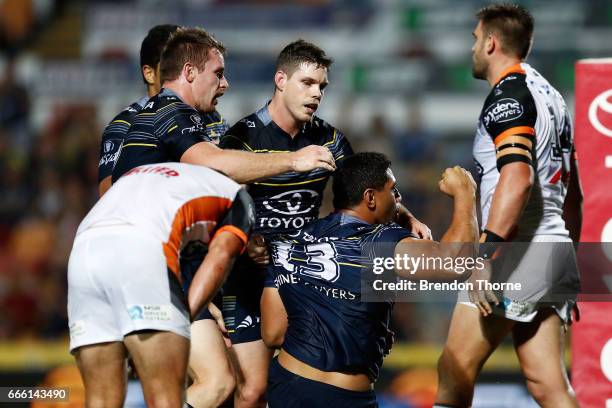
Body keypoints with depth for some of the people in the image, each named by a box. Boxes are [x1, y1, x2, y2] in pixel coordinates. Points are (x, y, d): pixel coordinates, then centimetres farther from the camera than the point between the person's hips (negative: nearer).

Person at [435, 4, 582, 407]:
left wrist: (487, 255, -28)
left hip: (518, 252, -9)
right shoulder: (550, 95, 21)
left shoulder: (508, 95, -8)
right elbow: (573, 193, 27)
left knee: (454, 374, -3)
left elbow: (518, 177, -23)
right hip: (555, 249, 9)